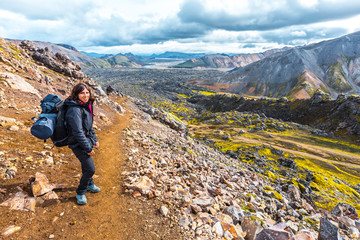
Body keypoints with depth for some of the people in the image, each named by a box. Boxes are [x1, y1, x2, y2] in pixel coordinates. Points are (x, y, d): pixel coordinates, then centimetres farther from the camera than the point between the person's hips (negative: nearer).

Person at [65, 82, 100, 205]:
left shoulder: (86, 105, 4)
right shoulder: (74, 110, -26)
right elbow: (78, 132, -27)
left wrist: (94, 139, 17)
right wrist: (88, 148, -21)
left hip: (87, 140, 9)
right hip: (78, 144, -9)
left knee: (86, 165, 25)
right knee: (90, 169, -6)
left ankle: (90, 185, 46)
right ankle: (80, 192, 17)